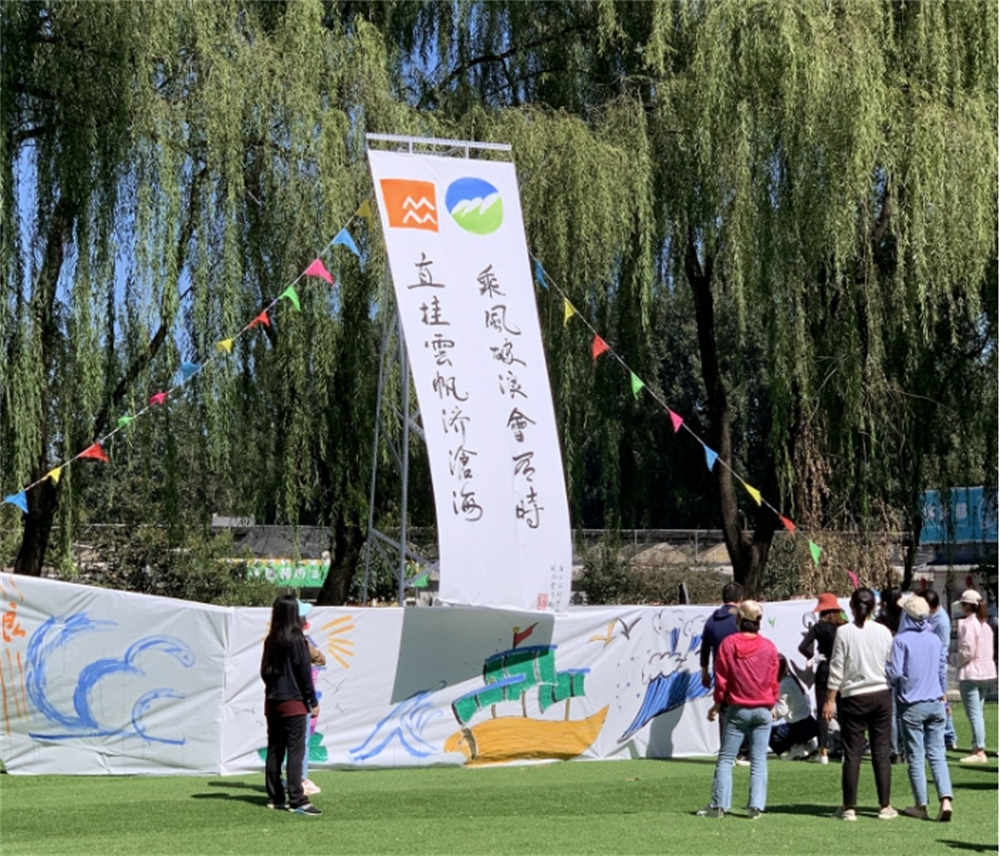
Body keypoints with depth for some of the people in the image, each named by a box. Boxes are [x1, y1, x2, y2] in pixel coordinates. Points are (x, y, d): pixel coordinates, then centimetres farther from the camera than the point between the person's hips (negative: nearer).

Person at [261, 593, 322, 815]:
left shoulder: (270, 641, 7)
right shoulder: (296, 640, -12)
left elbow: (264, 670, 14)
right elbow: (304, 673, -11)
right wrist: (313, 702, -5)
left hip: (272, 702, 7)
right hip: (293, 702, -7)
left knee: (274, 750, 11)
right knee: (295, 751, -7)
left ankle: (275, 797, 15)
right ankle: (297, 800, -11)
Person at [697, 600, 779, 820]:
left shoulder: (728, 644, -7)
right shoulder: (769, 647, -2)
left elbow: (722, 680, -2)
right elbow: (774, 681, 5)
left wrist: (717, 705, 9)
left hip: (737, 709, -1)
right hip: (763, 709, 1)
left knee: (726, 758, 5)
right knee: (759, 760, 5)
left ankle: (719, 805, 2)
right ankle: (756, 806, 0)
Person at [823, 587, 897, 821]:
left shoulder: (844, 632, -8)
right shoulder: (883, 632, -1)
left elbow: (837, 669, -7)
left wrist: (830, 700, -1)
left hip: (853, 697, -2)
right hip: (881, 695, 2)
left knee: (852, 753, 2)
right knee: (881, 751, 7)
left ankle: (849, 807, 6)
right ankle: (885, 806, 10)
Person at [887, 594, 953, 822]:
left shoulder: (901, 640, -11)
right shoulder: (935, 640, 6)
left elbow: (895, 673, -15)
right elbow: (943, 670, 14)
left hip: (912, 705, -4)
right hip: (935, 703, 4)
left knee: (916, 757, 5)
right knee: (937, 755, 4)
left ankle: (921, 805, 11)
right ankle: (945, 800, -11)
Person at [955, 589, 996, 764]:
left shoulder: (967, 624, -15)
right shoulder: (985, 625, 11)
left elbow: (967, 652, -20)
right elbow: (989, 650, 13)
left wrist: (956, 661, -2)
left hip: (970, 673, -9)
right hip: (986, 672, 9)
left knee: (974, 714, -6)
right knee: (978, 713, 16)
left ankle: (980, 751, -7)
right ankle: (977, 748, 20)